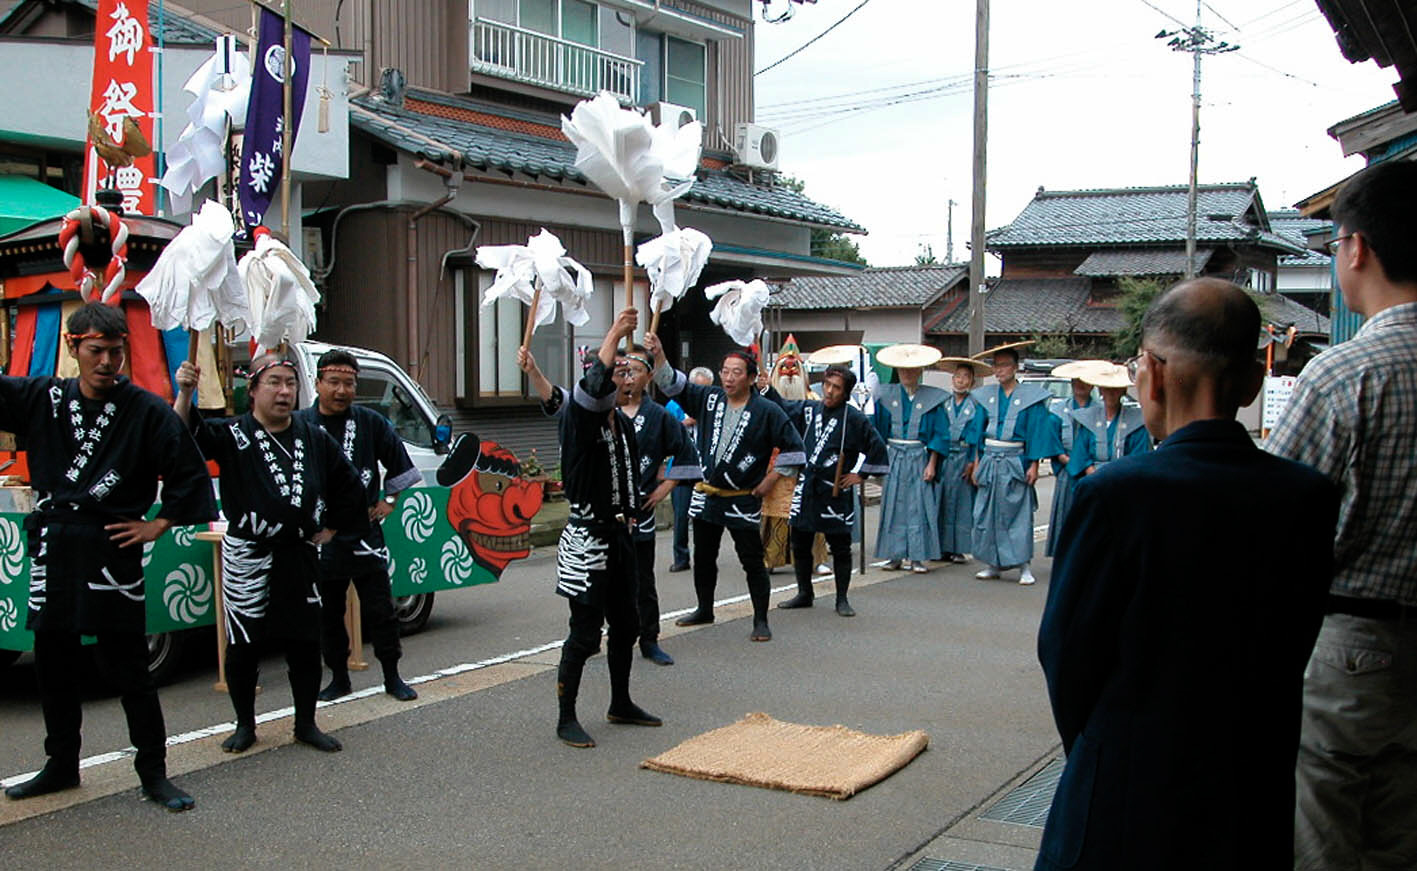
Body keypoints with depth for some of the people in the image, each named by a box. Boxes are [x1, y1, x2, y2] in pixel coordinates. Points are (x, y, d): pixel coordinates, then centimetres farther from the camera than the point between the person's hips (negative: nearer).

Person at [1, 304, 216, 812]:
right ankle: (61, 766, 28)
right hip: (52, 546, 4)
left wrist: (157, 525, -3)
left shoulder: (146, 410, -3)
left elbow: (189, 474, 0)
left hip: (112, 548, -4)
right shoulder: (41, 399, 7)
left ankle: (153, 773, 8)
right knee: (53, 660, 13)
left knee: (127, 664, -1)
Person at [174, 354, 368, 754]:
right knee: (242, 646, 4)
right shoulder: (233, 435, -3)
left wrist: (329, 529, 10)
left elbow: (350, 487, 16)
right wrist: (185, 394, -37)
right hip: (246, 558, -3)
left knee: (305, 644, 7)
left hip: (299, 556, 3)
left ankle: (306, 724, 21)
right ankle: (245, 725, 22)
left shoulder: (314, 438, 6)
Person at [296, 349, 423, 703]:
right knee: (328, 613, 10)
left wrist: (389, 502, 9)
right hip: (319, 538, 0)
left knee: (380, 610, 4)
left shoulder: (372, 423, 2)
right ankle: (338, 677, 23)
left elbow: (400, 467, 15)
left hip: (364, 534, 0)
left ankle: (392, 677, 15)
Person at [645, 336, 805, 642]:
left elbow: (793, 450, -6)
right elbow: (672, 384, -1)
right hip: (706, 495, 5)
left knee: (752, 562, 0)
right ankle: (704, 609, 33)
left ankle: (761, 620, 9)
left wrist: (769, 482, -6)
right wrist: (658, 354, -16)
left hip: (743, 500, -5)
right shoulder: (709, 399, 2)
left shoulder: (767, 411, -10)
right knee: (703, 557, 16)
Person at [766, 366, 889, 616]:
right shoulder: (808, 409, 6)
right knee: (800, 544, 10)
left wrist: (860, 474, 0)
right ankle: (804, 594, 25)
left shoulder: (854, 419, -5)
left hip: (836, 492, -4)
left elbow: (877, 447, 0)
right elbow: (781, 408, 13)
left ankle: (842, 600, 14)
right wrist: (767, 388, -3)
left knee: (840, 547, 3)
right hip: (806, 489, 4)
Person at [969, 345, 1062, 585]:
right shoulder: (987, 396, 10)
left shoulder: (1030, 396, -2)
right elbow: (979, 430, 13)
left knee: (1019, 514, -3)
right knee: (987, 514, 5)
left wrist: (1034, 465, -10)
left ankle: (1024, 567, 2)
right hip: (990, 460, 4)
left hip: (1015, 462, -4)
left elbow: (1037, 431, -4)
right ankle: (993, 565, 15)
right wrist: (977, 463, 7)